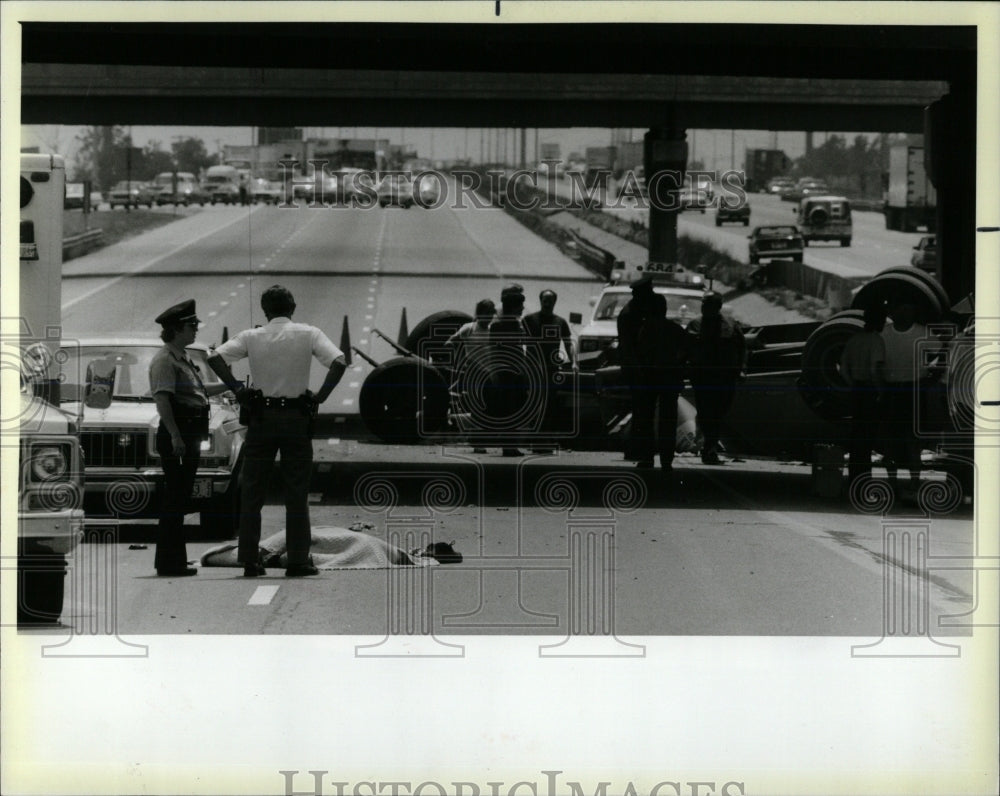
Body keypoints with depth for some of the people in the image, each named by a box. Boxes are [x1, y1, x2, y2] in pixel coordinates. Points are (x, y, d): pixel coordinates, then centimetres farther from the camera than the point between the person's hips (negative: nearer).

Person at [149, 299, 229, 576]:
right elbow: (162, 399, -20)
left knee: (180, 498, 12)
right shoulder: (164, 360, -11)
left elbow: (200, 391, 34)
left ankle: (174, 561, 17)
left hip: (190, 435, 10)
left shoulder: (183, 358, 20)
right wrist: (175, 436, -26)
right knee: (174, 499, -9)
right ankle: (169, 562, -7)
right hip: (177, 435, -10)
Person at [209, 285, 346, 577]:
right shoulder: (308, 334, -1)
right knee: (296, 492, 5)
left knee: (251, 491, 7)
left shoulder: (252, 337, 3)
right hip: (297, 418, -1)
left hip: (261, 418, 1)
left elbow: (215, 358, -7)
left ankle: (250, 560, 5)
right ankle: (298, 560, 2)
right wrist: (320, 396, -7)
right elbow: (338, 363, -13)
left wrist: (237, 390, -4)